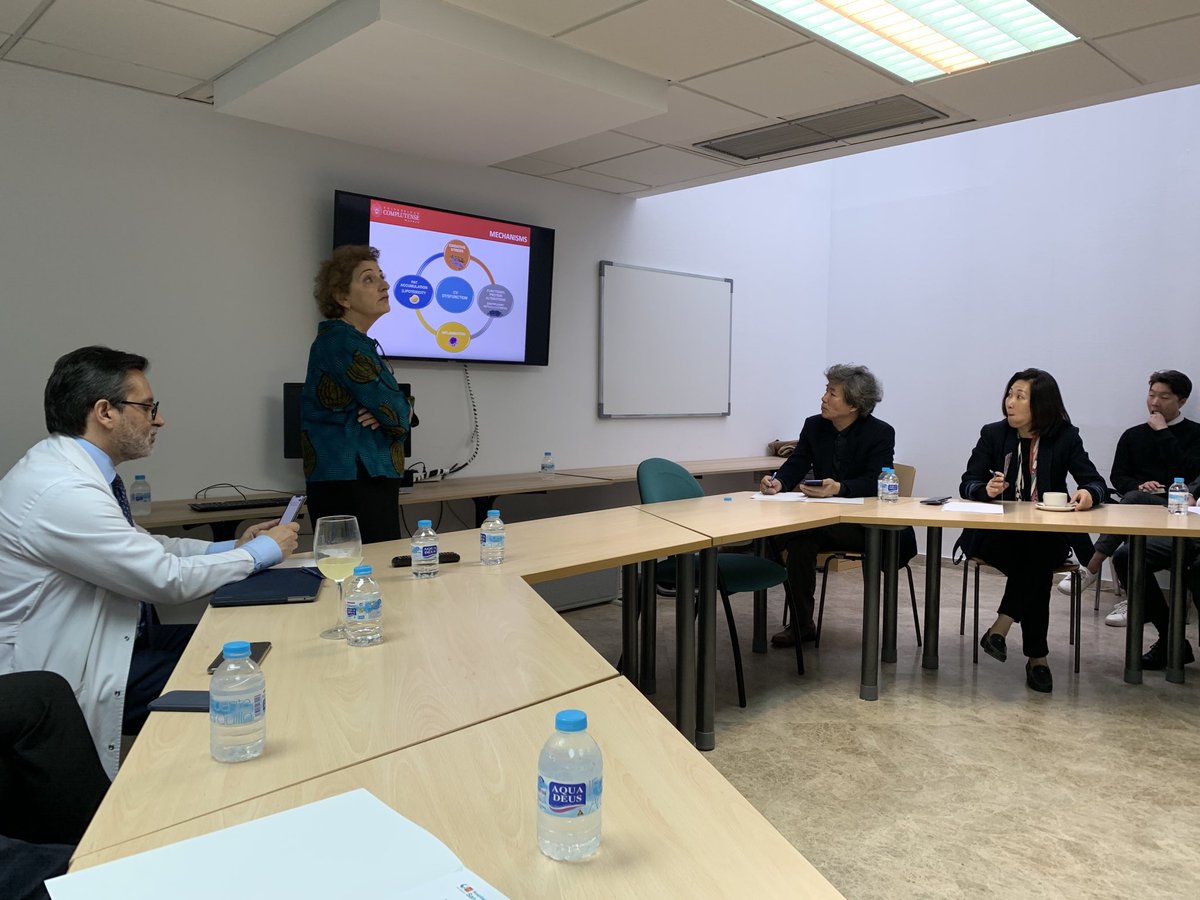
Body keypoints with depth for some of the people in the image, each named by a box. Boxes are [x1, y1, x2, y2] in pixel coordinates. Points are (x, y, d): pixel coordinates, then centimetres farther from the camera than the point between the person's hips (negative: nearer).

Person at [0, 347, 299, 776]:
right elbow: (169, 578, -22)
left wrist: (232, 547, 4)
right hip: (72, 682, -9)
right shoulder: (62, 492, -26)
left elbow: (143, 546, 16)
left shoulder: (70, 466, 4)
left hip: (106, 639, 9)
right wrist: (261, 552, -10)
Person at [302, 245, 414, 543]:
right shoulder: (339, 341, -12)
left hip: (370, 480, 9)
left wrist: (395, 410, -7)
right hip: (352, 485, -9)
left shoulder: (358, 342, 18)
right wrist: (404, 407, 6)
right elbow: (392, 410, -17)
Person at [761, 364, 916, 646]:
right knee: (798, 538, -28)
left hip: (866, 523, -4)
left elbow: (875, 482, -20)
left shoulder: (881, 433, -9)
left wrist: (838, 488, -40)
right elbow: (796, 465, -3)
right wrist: (778, 481, -27)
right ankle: (801, 623, -17)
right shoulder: (814, 425, 4)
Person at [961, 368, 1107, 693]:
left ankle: (1000, 629, -27)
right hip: (996, 535, 0)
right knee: (1036, 569, -30)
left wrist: (1089, 494, -29)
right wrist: (987, 489, -24)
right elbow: (967, 484, 0)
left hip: (1047, 536, 0)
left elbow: (1096, 483, -4)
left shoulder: (1065, 437, 3)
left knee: (1036, 558, -35)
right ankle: (1036, 657, -22)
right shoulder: (993, 434, 4)